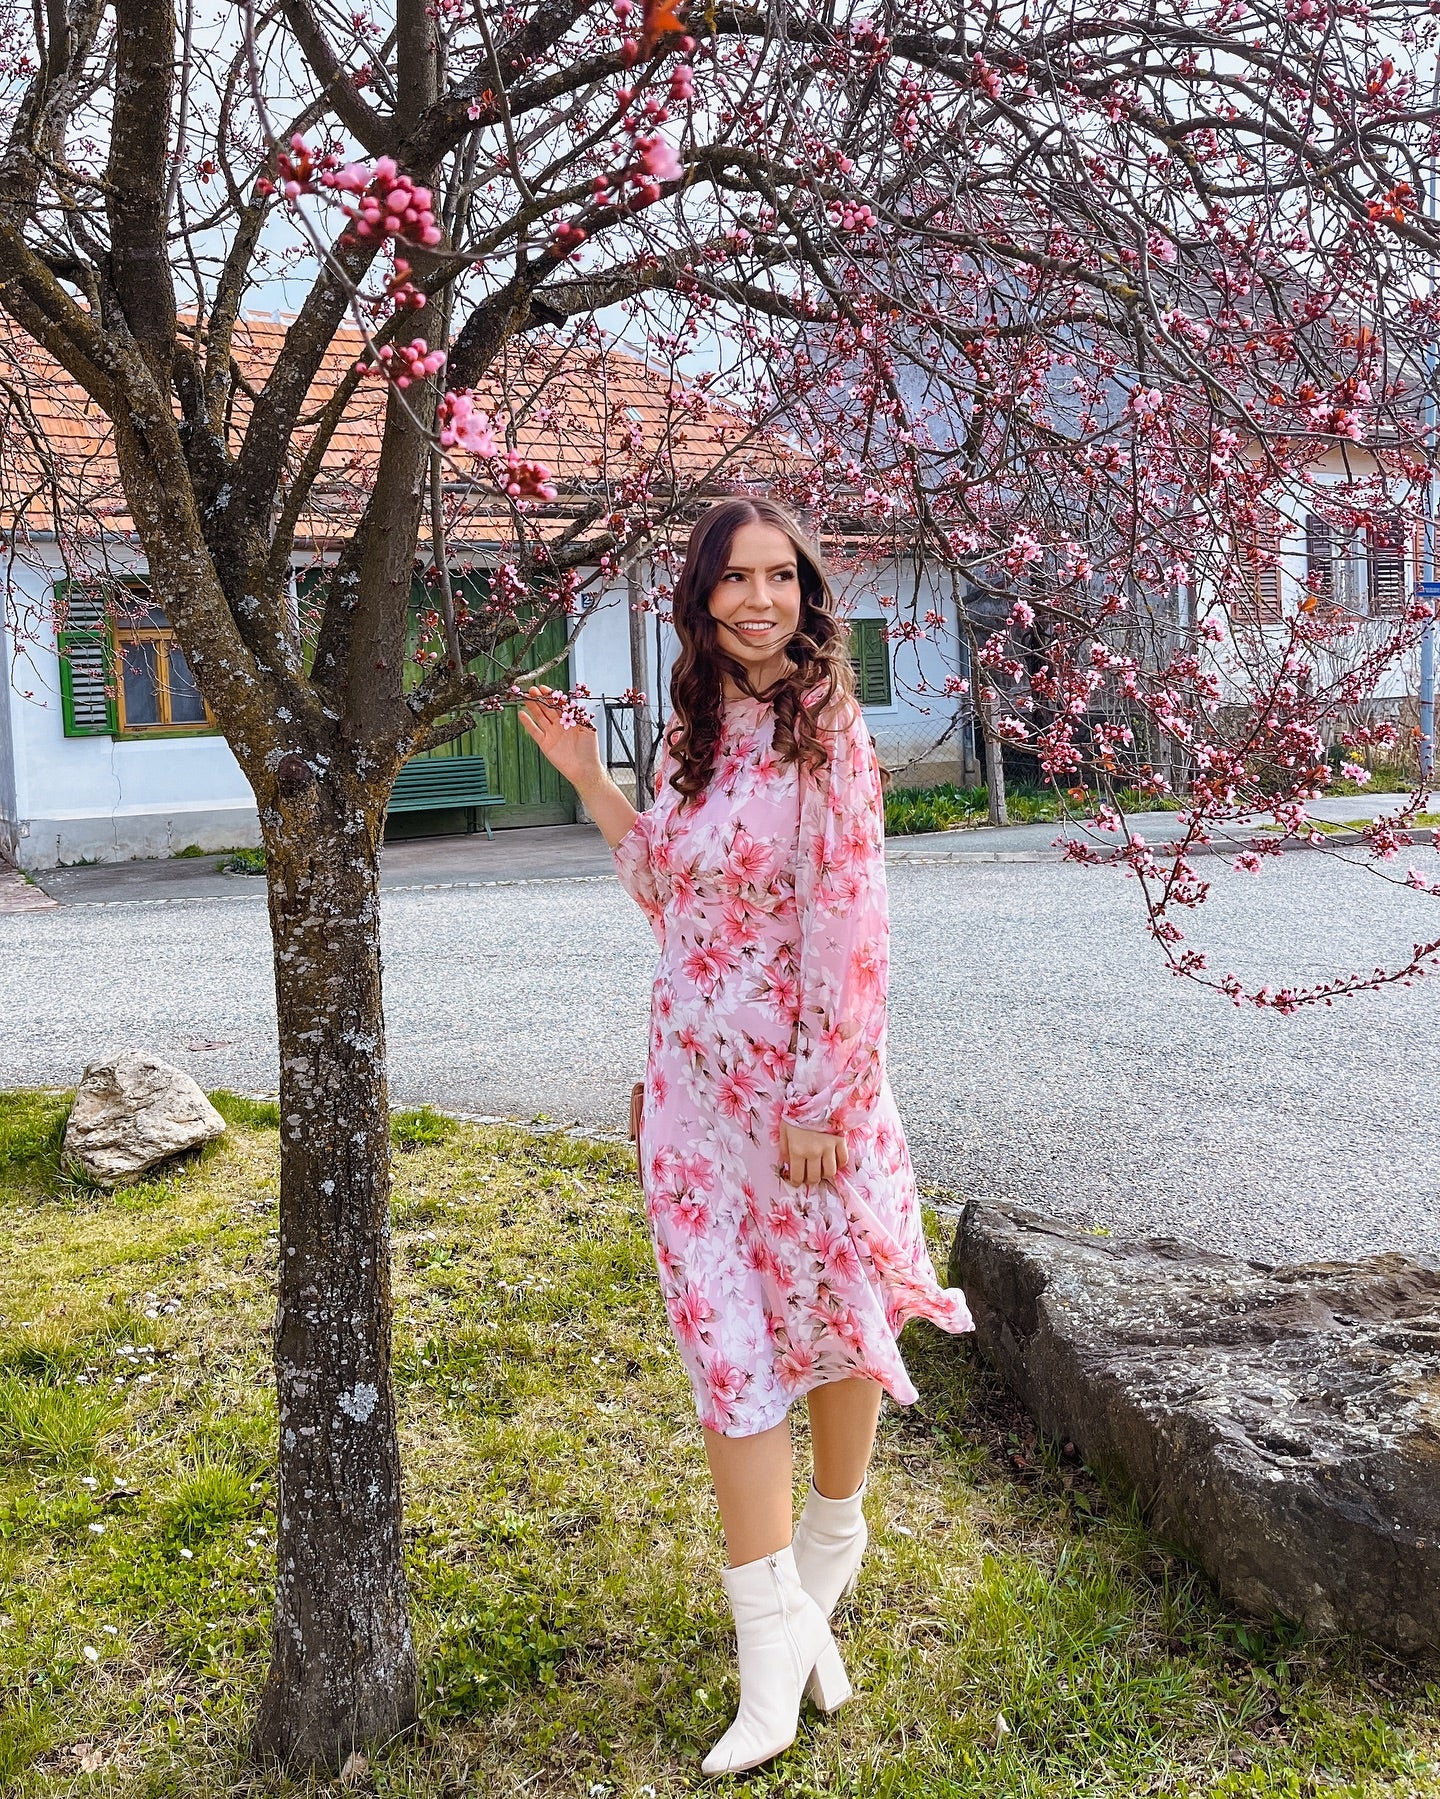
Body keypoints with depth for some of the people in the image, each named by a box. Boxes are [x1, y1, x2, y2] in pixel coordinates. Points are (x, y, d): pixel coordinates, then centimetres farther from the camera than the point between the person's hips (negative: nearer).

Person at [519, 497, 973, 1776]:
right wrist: (584, 773, 12)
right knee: (727, 1346, 5)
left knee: (831, 1314, 14)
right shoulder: (692, 733, 7)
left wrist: (823, 1100, -16)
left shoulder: (825, 732, -13)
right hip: (693, 1089, 5)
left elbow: (850, 930, -16)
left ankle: (828, 1547, 43)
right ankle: (776, 1660, 18)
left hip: (806, 1087, -5)